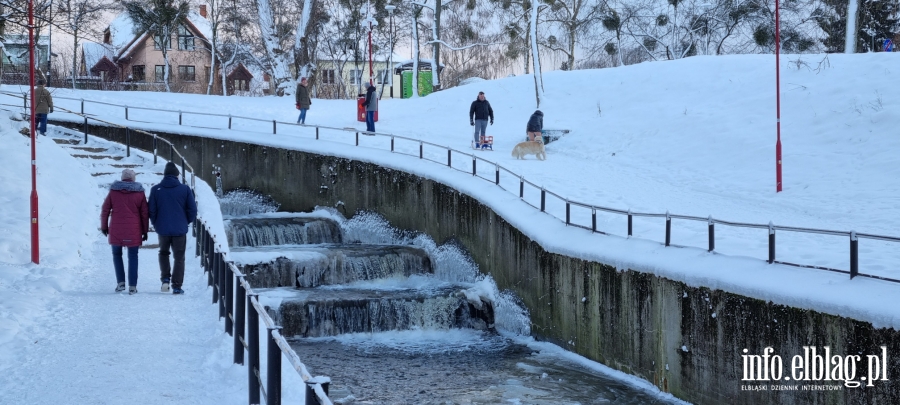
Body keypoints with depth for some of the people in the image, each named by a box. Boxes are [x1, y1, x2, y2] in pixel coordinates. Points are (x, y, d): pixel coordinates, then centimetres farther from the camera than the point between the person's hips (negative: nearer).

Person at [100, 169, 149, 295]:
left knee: (117, 254, 16)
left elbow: (105, 210, 3)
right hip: (133, 230, 0)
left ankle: (121, 282, 6)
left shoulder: (113, 191, 2)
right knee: (133, 257, 6)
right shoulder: (139, 193, 1)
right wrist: (145, 231, 8)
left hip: (116, 230, 0)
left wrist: (104, 226, 14)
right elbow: (144, 213, 1)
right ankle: (132, 286, 0)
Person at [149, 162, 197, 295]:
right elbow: (192, 210, -3)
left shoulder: (156, 189, -2)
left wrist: (156, 224, 14)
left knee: (163, 253, 24)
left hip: (163, 229, 1)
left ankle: (165, 278, 8)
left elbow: (151, 211, -1)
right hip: (180, 229, -1)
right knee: (179, 257, 8)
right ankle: (177, 286, 4)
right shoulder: (185, 189, -5)